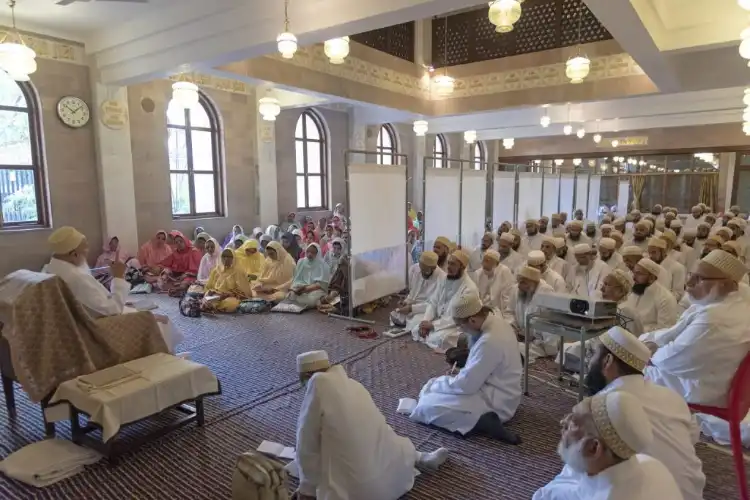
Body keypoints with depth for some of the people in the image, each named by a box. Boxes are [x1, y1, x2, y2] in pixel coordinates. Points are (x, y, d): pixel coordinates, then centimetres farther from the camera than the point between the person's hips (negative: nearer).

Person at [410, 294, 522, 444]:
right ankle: (481, 418, 10)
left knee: (429, 406, -18)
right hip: (497, 389, 10)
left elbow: (466, 385, -24)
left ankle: (483, 422, -17)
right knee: (437, 387, 19)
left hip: (496, 400, -10)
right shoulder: (496, 321, -2)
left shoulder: (489, 342, -31)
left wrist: (435, 383, -10)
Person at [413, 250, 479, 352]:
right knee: (416, 331, -12)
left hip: (457, 326, -7)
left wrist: (433, 325, -23)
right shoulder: (445, 280, 4)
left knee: (436, 339, -32)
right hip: (439, 320, 7)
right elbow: (432, 302, 6)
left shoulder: (469, 288, -19)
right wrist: (425, 321, -12)